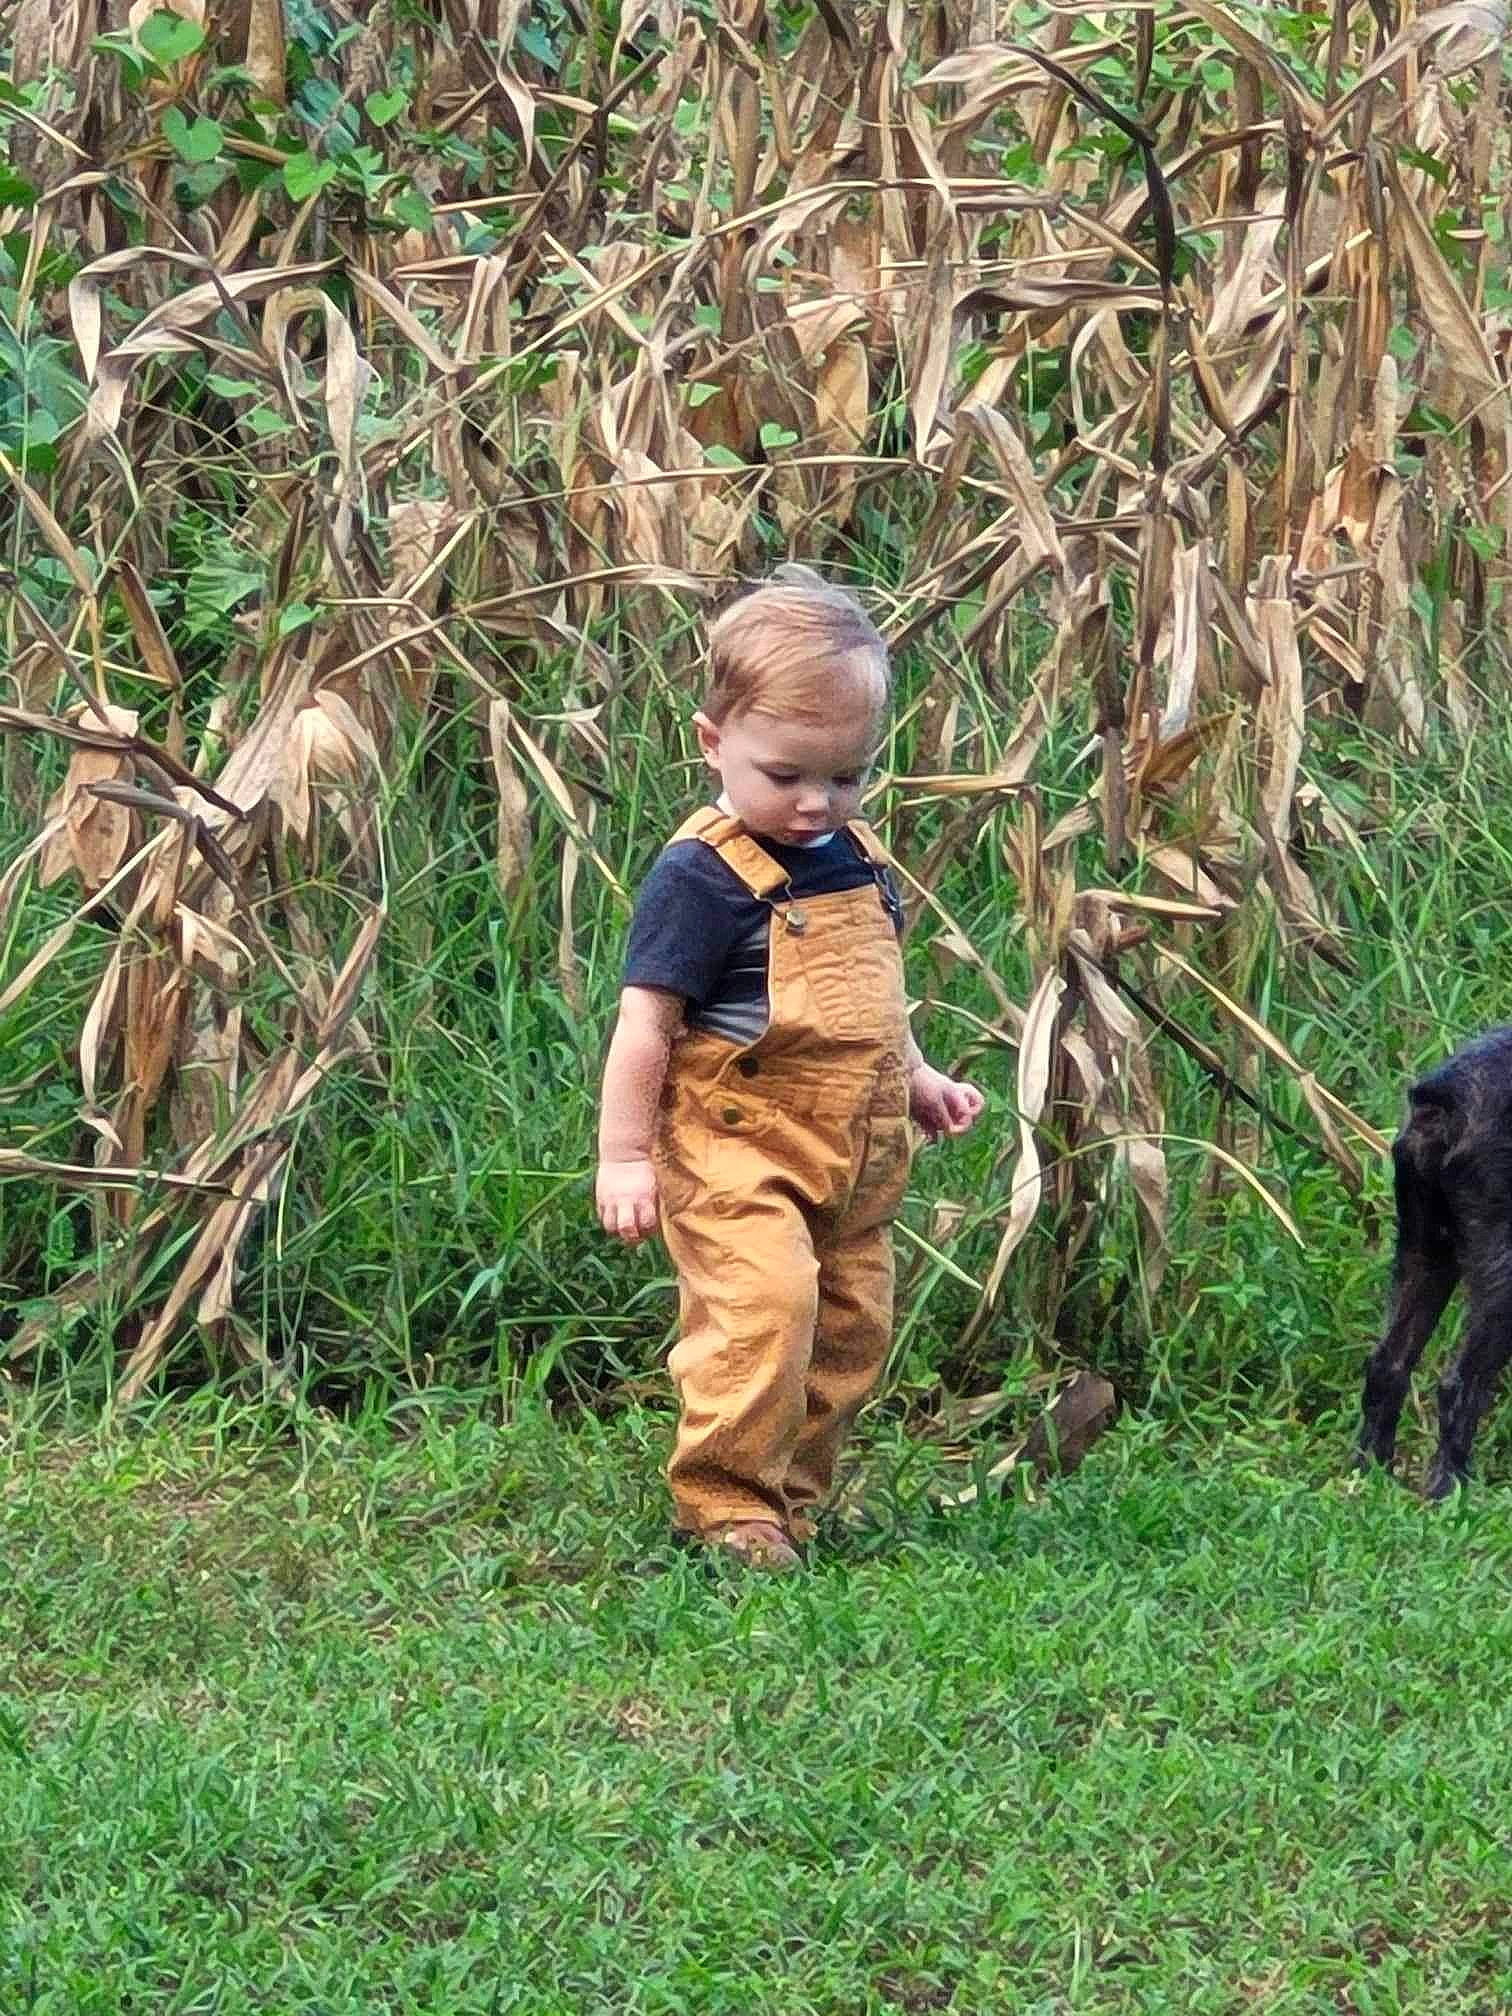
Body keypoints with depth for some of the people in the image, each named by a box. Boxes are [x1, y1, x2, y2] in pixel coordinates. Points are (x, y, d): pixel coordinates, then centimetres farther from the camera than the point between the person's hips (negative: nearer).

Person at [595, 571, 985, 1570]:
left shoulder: (858, 860, 10)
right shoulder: (704, 876, -15)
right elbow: (647, 1021, -14)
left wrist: (916, 1078, 24)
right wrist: (624, 1156, -14)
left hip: (857, 1157, 8)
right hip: (739, 1151, -8)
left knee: (853, 1327, 12)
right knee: (762, 1305, -21)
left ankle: (794, 1490, 25)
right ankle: (727, 1503, -11)